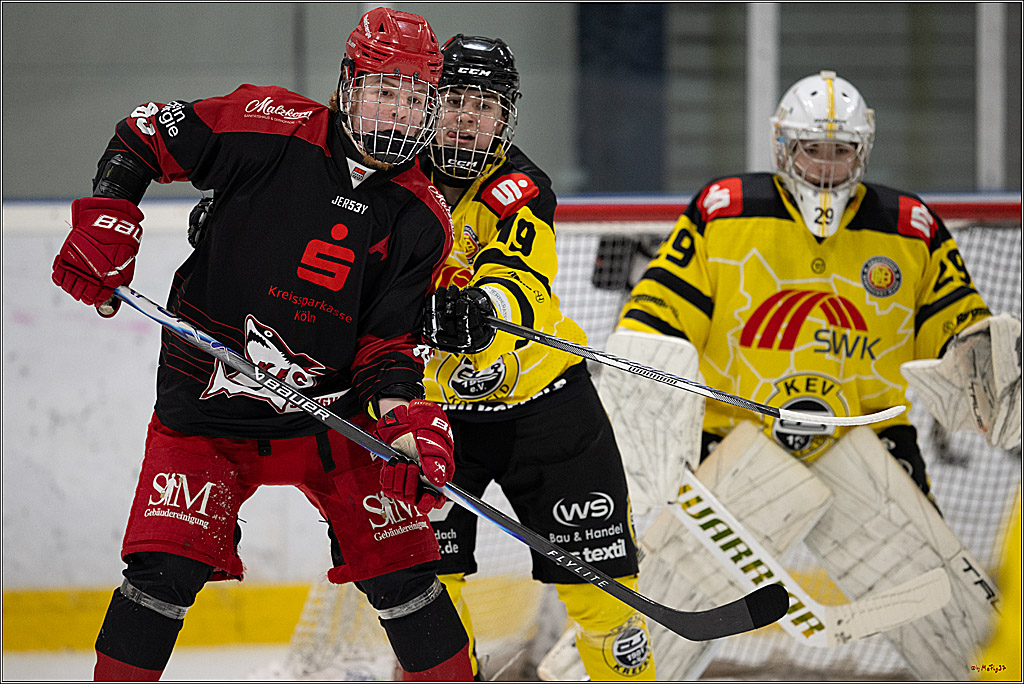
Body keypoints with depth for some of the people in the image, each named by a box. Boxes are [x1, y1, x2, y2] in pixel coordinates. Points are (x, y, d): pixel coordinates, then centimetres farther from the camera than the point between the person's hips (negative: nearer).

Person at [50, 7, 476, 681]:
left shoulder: (421, 221, -3)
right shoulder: (272, 131, -12)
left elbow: (389, 343, -2)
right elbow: (144, 134, -1)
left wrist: (406, 414, -21)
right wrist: (107, 221, -13)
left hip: (331, 410, 3)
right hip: (208, 401, -3)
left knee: (400, 568, 0)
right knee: (166, 569, -14)